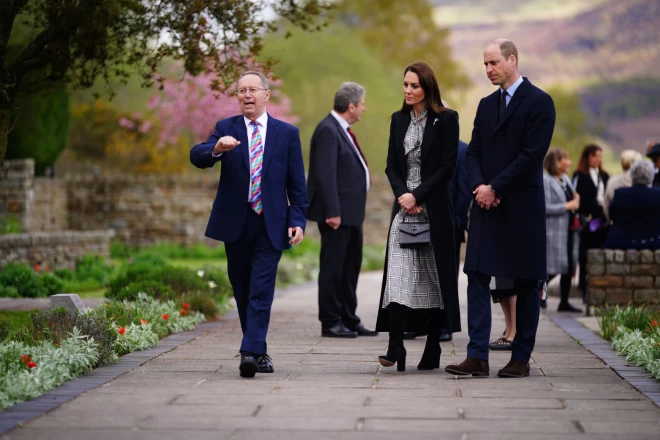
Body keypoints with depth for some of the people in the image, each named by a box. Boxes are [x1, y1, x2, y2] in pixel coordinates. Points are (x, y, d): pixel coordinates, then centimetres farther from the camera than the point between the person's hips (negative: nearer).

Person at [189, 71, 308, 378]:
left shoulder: (287, 133, 5)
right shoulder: (226, 129, 5)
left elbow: (297, 183, 4)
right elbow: (196, 156, -12)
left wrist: (298, 220, -6)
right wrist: (216, 149, -33)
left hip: (271, 225, -2)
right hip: (235, 224, 2)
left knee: (261, 292, -10)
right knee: (243, 292, 9)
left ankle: (250, 353, -15)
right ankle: (260, 351, 22)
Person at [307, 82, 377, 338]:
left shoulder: (341, 130, 15)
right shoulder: (328, 130, -15)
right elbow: (325, 175, -21)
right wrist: (332, 212, -24)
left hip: (351, 213, 10)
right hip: (337, 213, -10)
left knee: (351, 266, 15)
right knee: (333, 267, -3)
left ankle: (349, 319, 23)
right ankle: (330, 322, 3)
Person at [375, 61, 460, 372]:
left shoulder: (446, 119, -2)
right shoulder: (399, 120, 12)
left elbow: (448, 166, -8)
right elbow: (391, 165, 10)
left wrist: (417, 195, -13)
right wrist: (401, 195, -8)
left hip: (434, 207, -3)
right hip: (404, 207, 3)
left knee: (434, 276, 3)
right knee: (398, 274, -10)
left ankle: (432, 350, 9)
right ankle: (395, 347, -16)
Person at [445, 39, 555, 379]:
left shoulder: (539, 102, -5)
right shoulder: (486, 105, 16)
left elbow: (532, 155, -13)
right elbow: (474, 152, 13)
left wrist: (495, 188, -13)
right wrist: (479, 186, -6)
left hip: (522, 206, -6)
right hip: (486, 204, 6)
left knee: (526, 284, 3)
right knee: (477, 277, -2)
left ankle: (521, 358, 9)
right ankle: (477, 357, -2)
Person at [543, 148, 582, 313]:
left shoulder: (566, 179, 13)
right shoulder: (545, 181, -13)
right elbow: (545, 208, -20)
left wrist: (575, 200, 3)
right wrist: (567, 206, -18)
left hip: (569, 229, 8)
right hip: (554, 230, -8)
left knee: (569, 265, 8)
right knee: (554, 267, -8)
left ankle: (564, 302, 15)